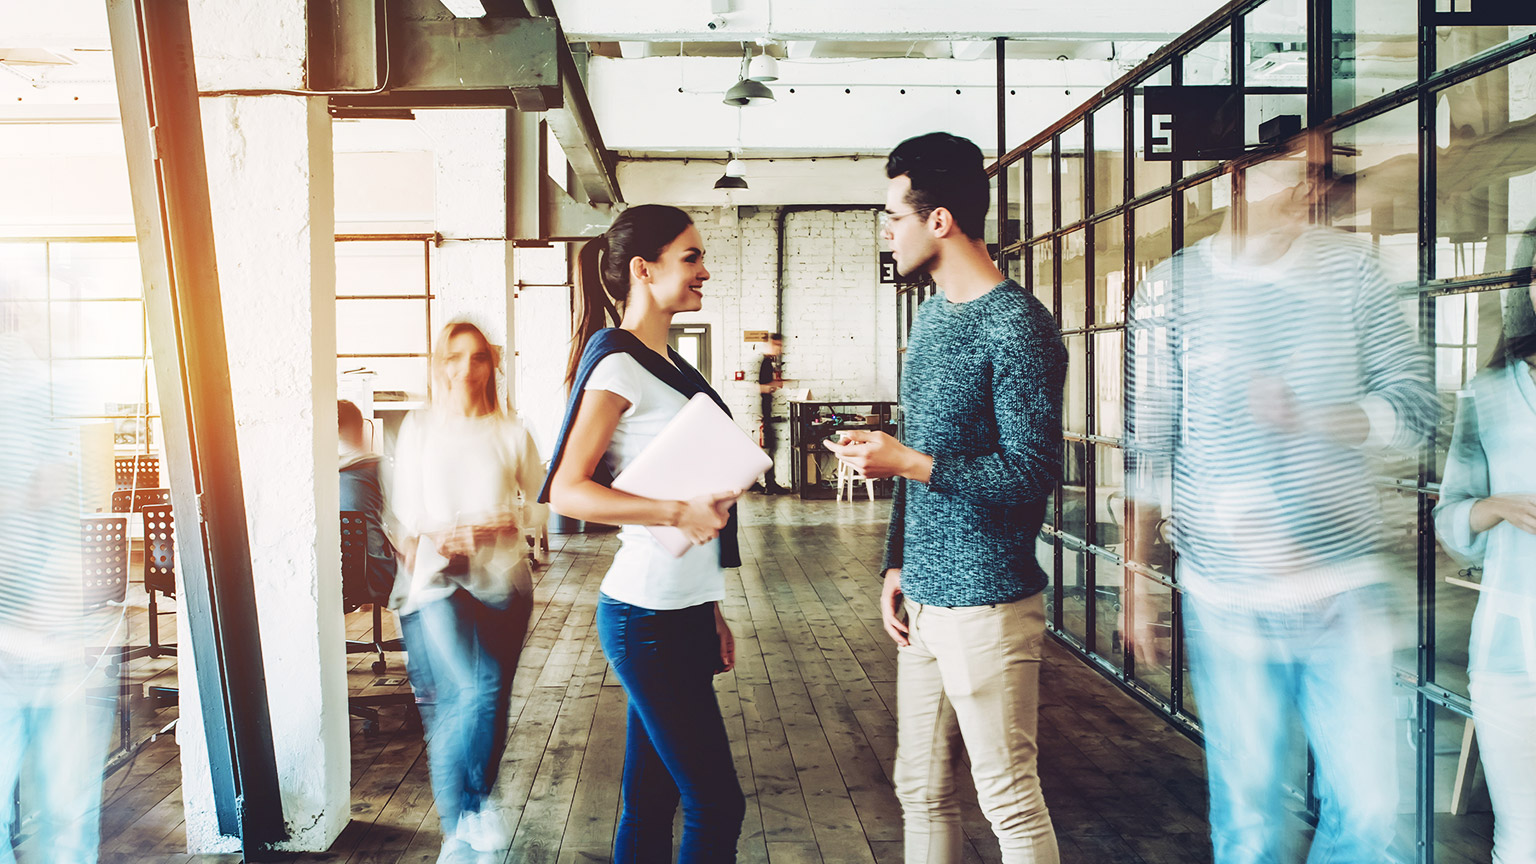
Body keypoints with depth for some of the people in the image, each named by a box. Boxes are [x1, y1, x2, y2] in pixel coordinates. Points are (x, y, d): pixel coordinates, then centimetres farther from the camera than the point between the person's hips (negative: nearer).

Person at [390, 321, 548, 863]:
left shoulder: (511, 433, 6)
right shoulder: (420, 428, 6)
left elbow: (540, 505, 9)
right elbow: (406, 511, 7)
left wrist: (502, 524, -9)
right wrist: (438, 536, -12)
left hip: (503, 583, 2)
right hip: (442, 578, -2)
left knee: (488, 703, 7)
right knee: (478, 688, -24)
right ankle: (470, 809, -5)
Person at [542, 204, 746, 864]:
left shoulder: (665, 362, 16)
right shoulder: (617, 361, -11)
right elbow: (566, 490, -17)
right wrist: (679, 511, -26)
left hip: (677, 611, 8)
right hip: (648, 616, -8)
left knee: (651, 800, 13)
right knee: (716, 806, -3)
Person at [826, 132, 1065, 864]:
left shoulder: (1017, 328, -15)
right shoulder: (932, 316, 13)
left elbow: (1031, 475, -18)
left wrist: (905, 463, -19)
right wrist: (897, 564, 14)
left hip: (987, 604, -8)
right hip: (923, 598, 9)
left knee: (1009, 800, 2)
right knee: (921, 791, 15)